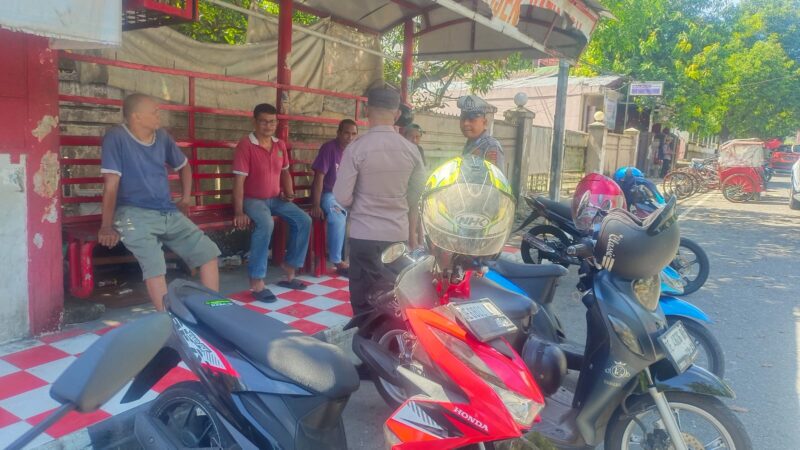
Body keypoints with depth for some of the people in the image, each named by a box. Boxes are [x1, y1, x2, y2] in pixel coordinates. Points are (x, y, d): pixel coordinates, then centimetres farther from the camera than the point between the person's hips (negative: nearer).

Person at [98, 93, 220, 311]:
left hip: (169, 213, 7)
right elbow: (111, 183, -14)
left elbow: (184, 166, 26)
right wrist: (106, 226, -16)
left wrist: (186, 199, 18)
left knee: (208, 251, -3)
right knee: (154, 263, -31)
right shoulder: (116, 138, -9)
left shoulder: (162, 137, 9)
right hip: (135, 214, -6)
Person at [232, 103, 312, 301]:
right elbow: (239, 180, -18)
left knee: (304, 221, -11)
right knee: (266, 224, -35)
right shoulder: (245, 145, -14)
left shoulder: (280, 145, 6)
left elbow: (285, 172, 19)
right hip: (252, 199, -7)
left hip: (276, 198, 7)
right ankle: (257, 281, -29)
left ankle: (289, 267, 4)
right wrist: (239, 212, -25)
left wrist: (289, 193, 2)